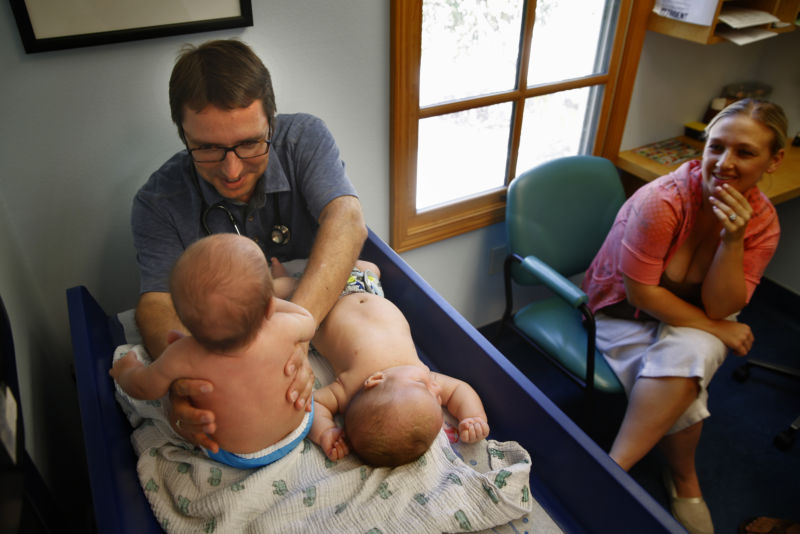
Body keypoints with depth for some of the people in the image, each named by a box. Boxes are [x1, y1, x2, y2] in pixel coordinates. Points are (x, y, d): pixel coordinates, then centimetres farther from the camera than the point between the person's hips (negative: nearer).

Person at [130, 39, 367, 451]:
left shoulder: (304, 138, -15)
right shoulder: (158, 202, -14)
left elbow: (346, 221, -29)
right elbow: (157, 302, -21)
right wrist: (179, 378, -46)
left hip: (323, 308, -1)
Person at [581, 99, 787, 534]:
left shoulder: (762, 220, -9)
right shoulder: (663, 201, -24)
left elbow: (719, 308, -14)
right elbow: (641, 293, -20)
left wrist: (732, 239, -28)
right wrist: (717, 329, -17)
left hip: (688, 324, 3)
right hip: (622, 314, -3)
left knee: (689, 353, -31)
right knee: (683, 389, -27)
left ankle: (614, 467, -20)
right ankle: (683, 481, -2)